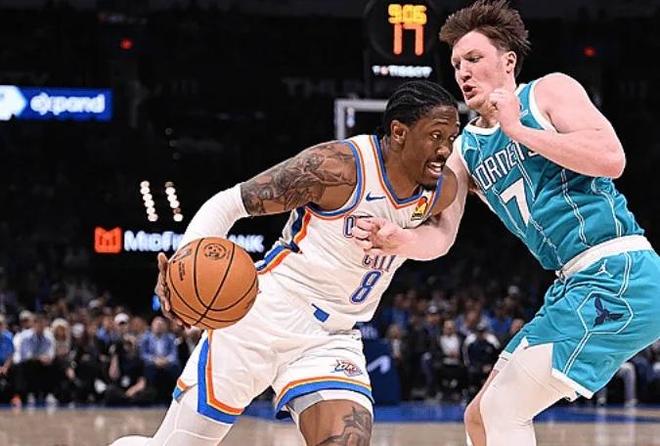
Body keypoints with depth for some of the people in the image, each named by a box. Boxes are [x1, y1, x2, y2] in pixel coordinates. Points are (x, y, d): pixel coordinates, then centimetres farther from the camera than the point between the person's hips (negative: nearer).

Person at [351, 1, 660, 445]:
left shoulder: (550, 91, -2)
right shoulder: (465, 151, 16)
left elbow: (611, 159, -18)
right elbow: (441, 236, 6)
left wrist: (518, 130, -13)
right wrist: (399, 240, -16)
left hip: (619, 274, -8)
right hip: (574, 285, 8)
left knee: (502, 408, -11)